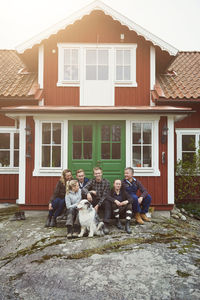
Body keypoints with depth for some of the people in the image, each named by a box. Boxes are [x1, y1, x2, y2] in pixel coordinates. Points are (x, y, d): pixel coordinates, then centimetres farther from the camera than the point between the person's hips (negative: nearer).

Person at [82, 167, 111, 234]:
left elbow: (105, 195, -12)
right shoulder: (92, 181, 0)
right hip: (94, 201, 1)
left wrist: (98, 205, -23)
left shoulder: (106, 182, -6)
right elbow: (84, 188, -17)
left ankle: (106, 225, -34)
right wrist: (88, 193, -41)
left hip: (103, 201, -1)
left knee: (108, 203, -34)